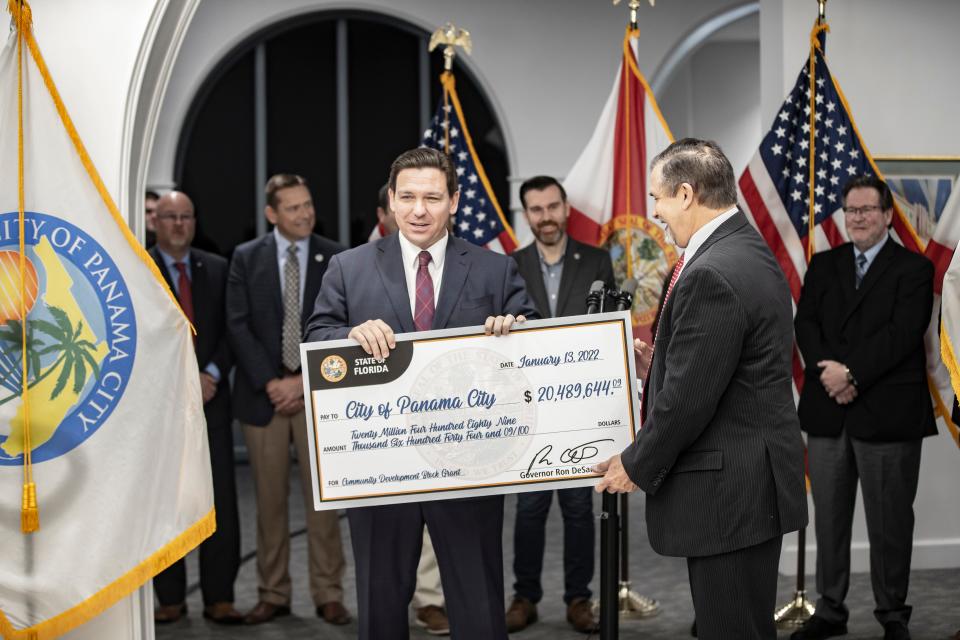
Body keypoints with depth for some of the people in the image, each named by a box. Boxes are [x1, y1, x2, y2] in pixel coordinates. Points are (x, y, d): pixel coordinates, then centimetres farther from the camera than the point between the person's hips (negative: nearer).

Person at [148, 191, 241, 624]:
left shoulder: (217, 269, 11)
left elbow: (230, 329, 8)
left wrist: (212, 374, -7)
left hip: (210, 398, 2)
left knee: (220, 502, -1)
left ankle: (219, 598, 4)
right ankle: (170, 598, 12)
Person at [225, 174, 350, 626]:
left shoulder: (336, 258, 2)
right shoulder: (246, 257, 4)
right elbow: (238, 325, -2)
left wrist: (304, 381, -10)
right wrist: (271, 382, -10)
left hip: (318, 394, -1)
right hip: (263, 395, 1)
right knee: (269, 499, 6)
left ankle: (328, 595, 10)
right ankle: (273, 594, 15)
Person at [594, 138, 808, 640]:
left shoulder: (712, 275, -22)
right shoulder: (751, 251, 11)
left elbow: (687, 399, -20)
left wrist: (637, 466, -8)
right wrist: (656, 359, 20)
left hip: (730, 493, -11)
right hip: (755, 481, 11)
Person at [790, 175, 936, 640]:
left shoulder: (913, 269, 0)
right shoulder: (823, 265, 13)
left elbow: (902, 333, -12)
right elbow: (805, 324, 4)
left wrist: (851, 372, -18)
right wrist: (831, 375, -13)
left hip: (888, 413, -4)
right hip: (827, 410, 4)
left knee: (889, 522, 4)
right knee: (829, 518, 10)